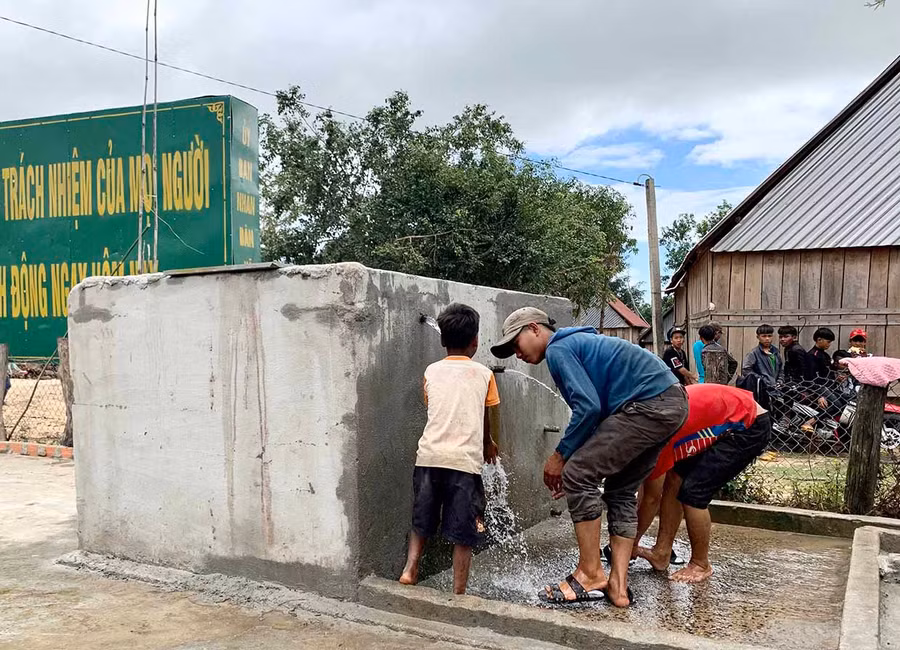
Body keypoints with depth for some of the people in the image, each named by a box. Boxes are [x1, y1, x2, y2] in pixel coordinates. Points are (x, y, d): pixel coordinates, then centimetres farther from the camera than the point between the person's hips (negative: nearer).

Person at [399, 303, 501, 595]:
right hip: (465, 459, -2)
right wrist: (488, 444, 41)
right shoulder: (484, 374, 8)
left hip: (429, 455, 2)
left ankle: (410, 569, 11)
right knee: (463, 534, 6)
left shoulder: (432, 371, 13)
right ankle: (458, 593, 8)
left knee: (421, 521, 21)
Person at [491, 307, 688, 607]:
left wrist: (561, 456, -5)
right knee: (620, 491, 14)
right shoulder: (577, 343, 25)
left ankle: (591, 575, -2)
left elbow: (588, 407, -17)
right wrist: (572, 460, 20)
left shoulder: (558, 349, -6)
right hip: (673, 402, 11)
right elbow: (599, 410, 25)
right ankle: (618, 587, 12)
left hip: (649, 404, -11)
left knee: (578, 475, -8)